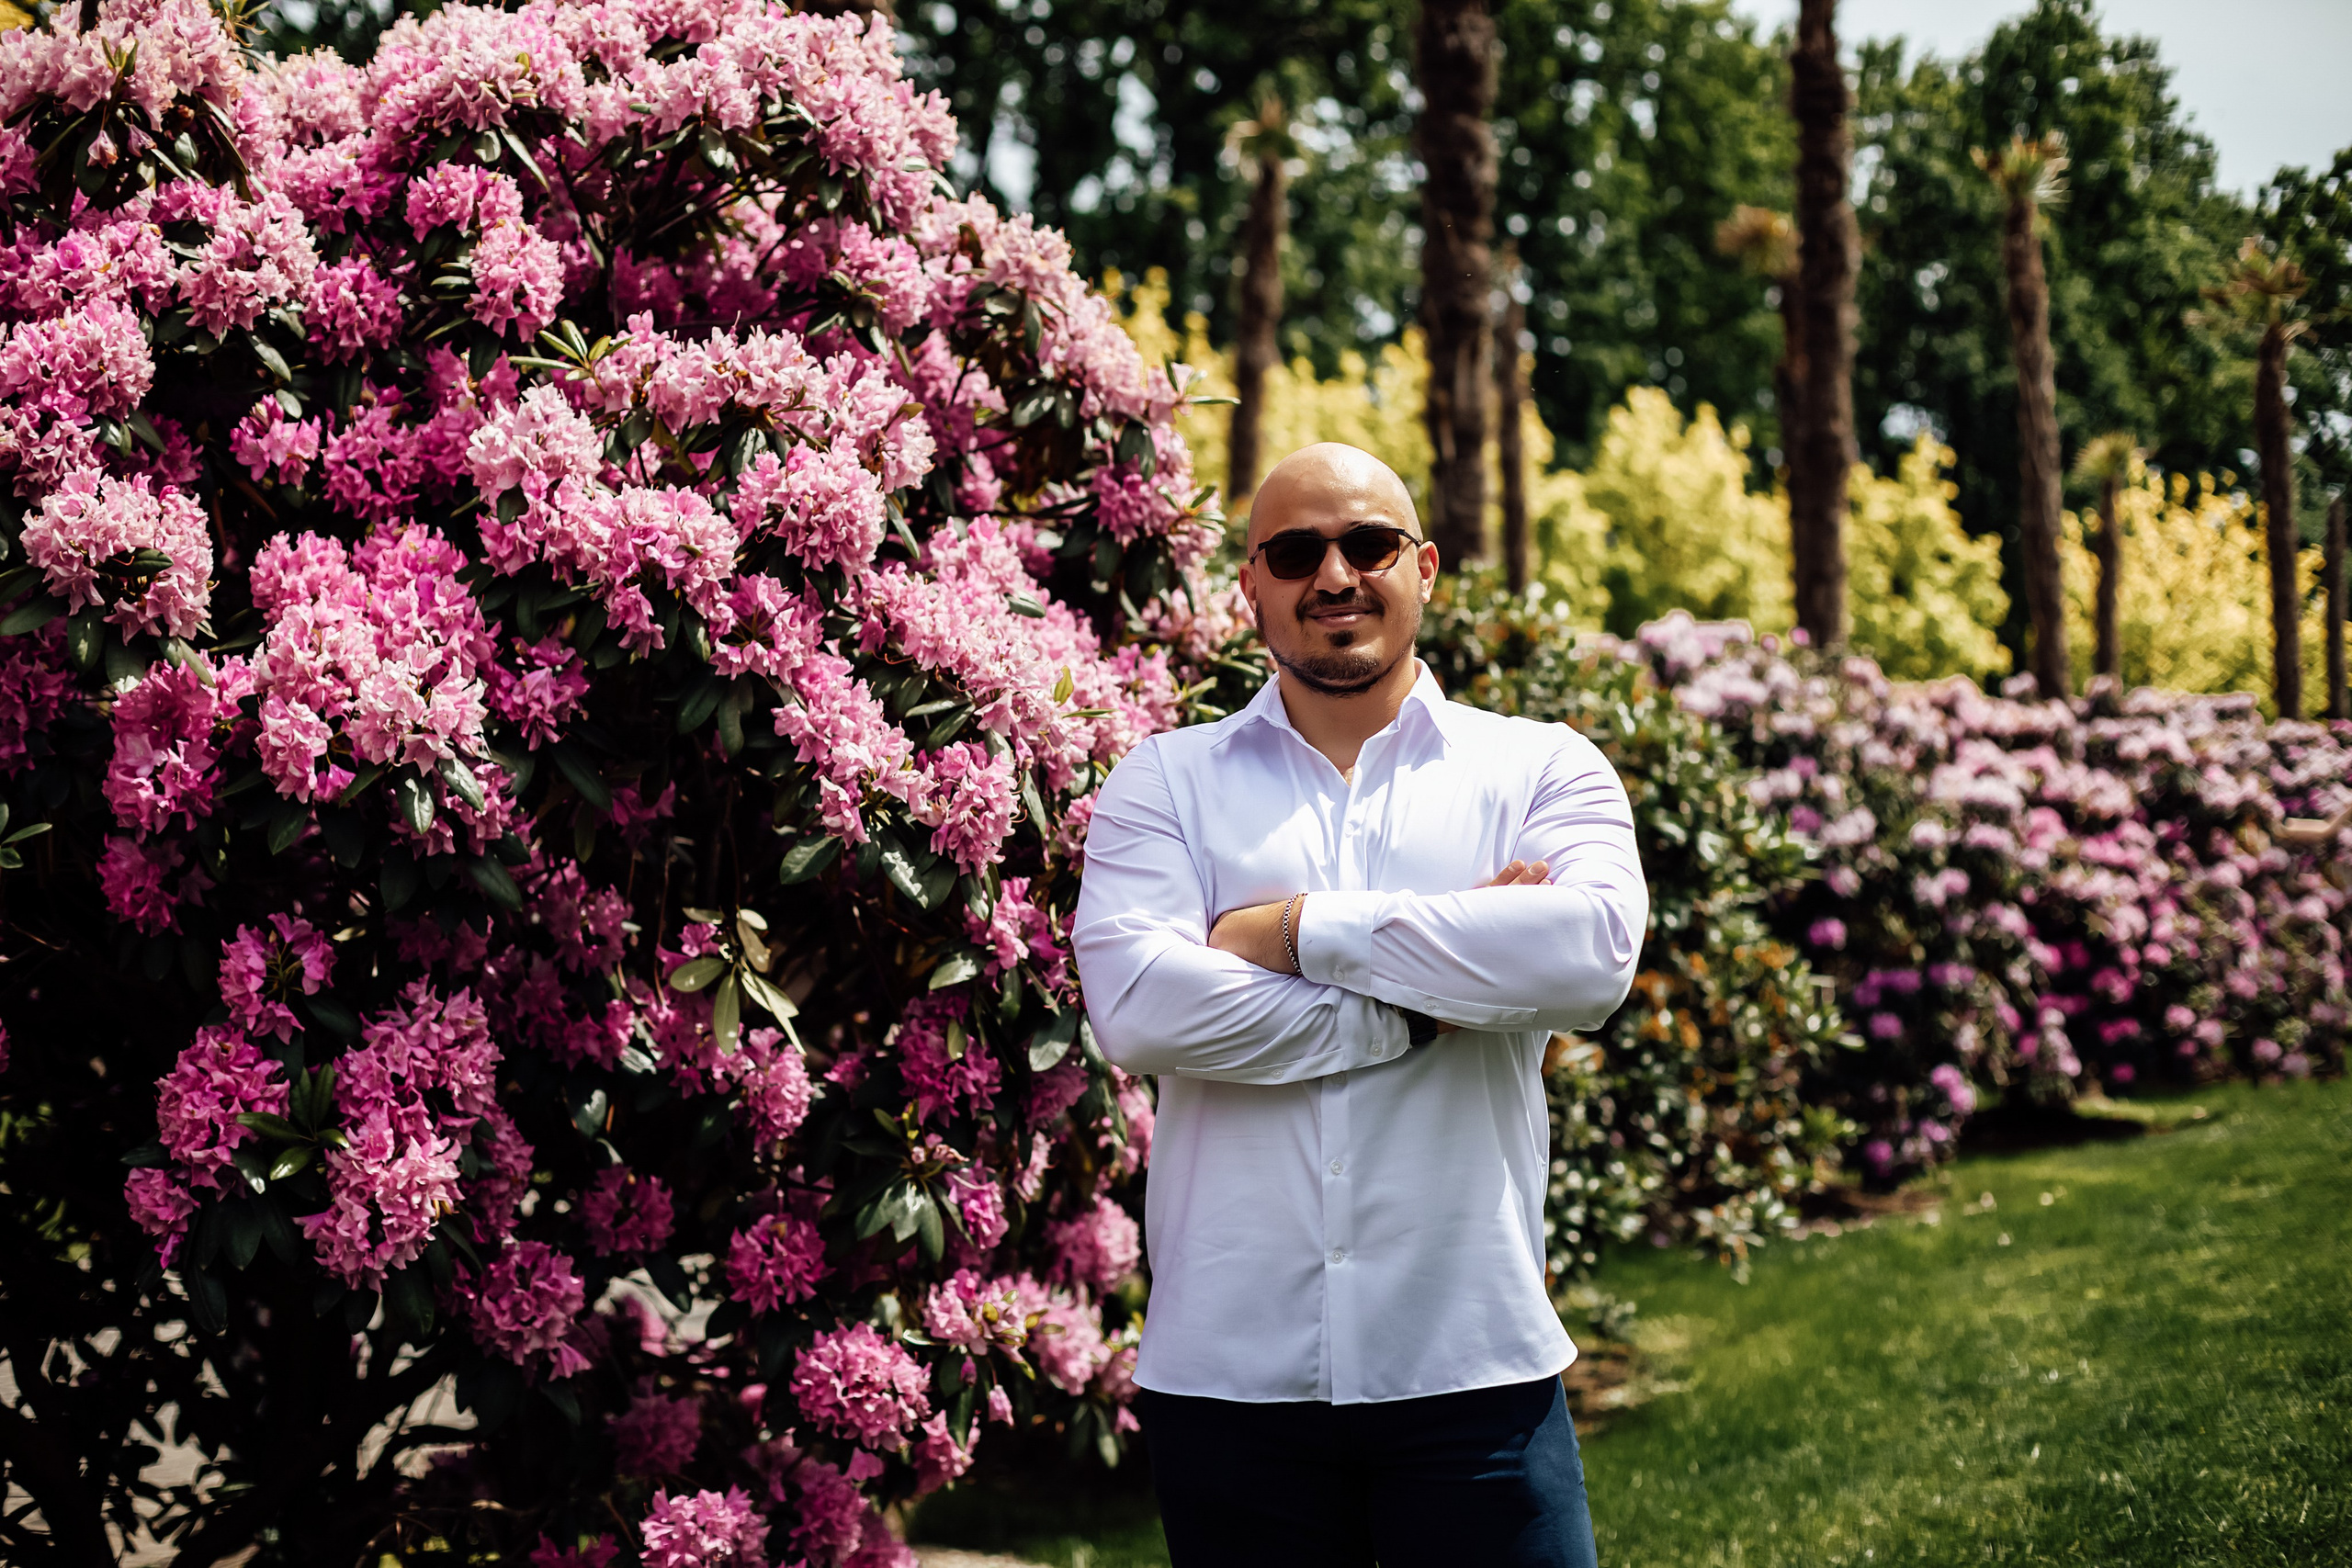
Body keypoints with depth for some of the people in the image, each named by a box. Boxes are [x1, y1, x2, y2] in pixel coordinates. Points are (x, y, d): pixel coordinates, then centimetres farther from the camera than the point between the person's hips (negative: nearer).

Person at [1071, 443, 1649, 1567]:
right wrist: (1434, 1001, -11)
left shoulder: (1541, 770, 6)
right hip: (1227, 1375, 1)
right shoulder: (1164, 784, 7)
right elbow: (1138, 1007, -11)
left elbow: (1594, 952, -15)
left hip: (1472, 1363, 0)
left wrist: (1303, 929, -11)